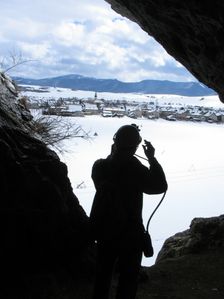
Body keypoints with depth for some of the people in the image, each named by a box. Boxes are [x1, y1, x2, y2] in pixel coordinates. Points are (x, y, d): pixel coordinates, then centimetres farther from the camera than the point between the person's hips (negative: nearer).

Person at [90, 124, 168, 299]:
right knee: (128, 280, 11)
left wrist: (113, 154, 11)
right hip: (130, 234, -5)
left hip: (104, 231, 5)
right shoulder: (134, 168, -21)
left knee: (103, 275, 23)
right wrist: (152, 158, -7)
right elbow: (160, 186, -12)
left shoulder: (99, 166, -6)